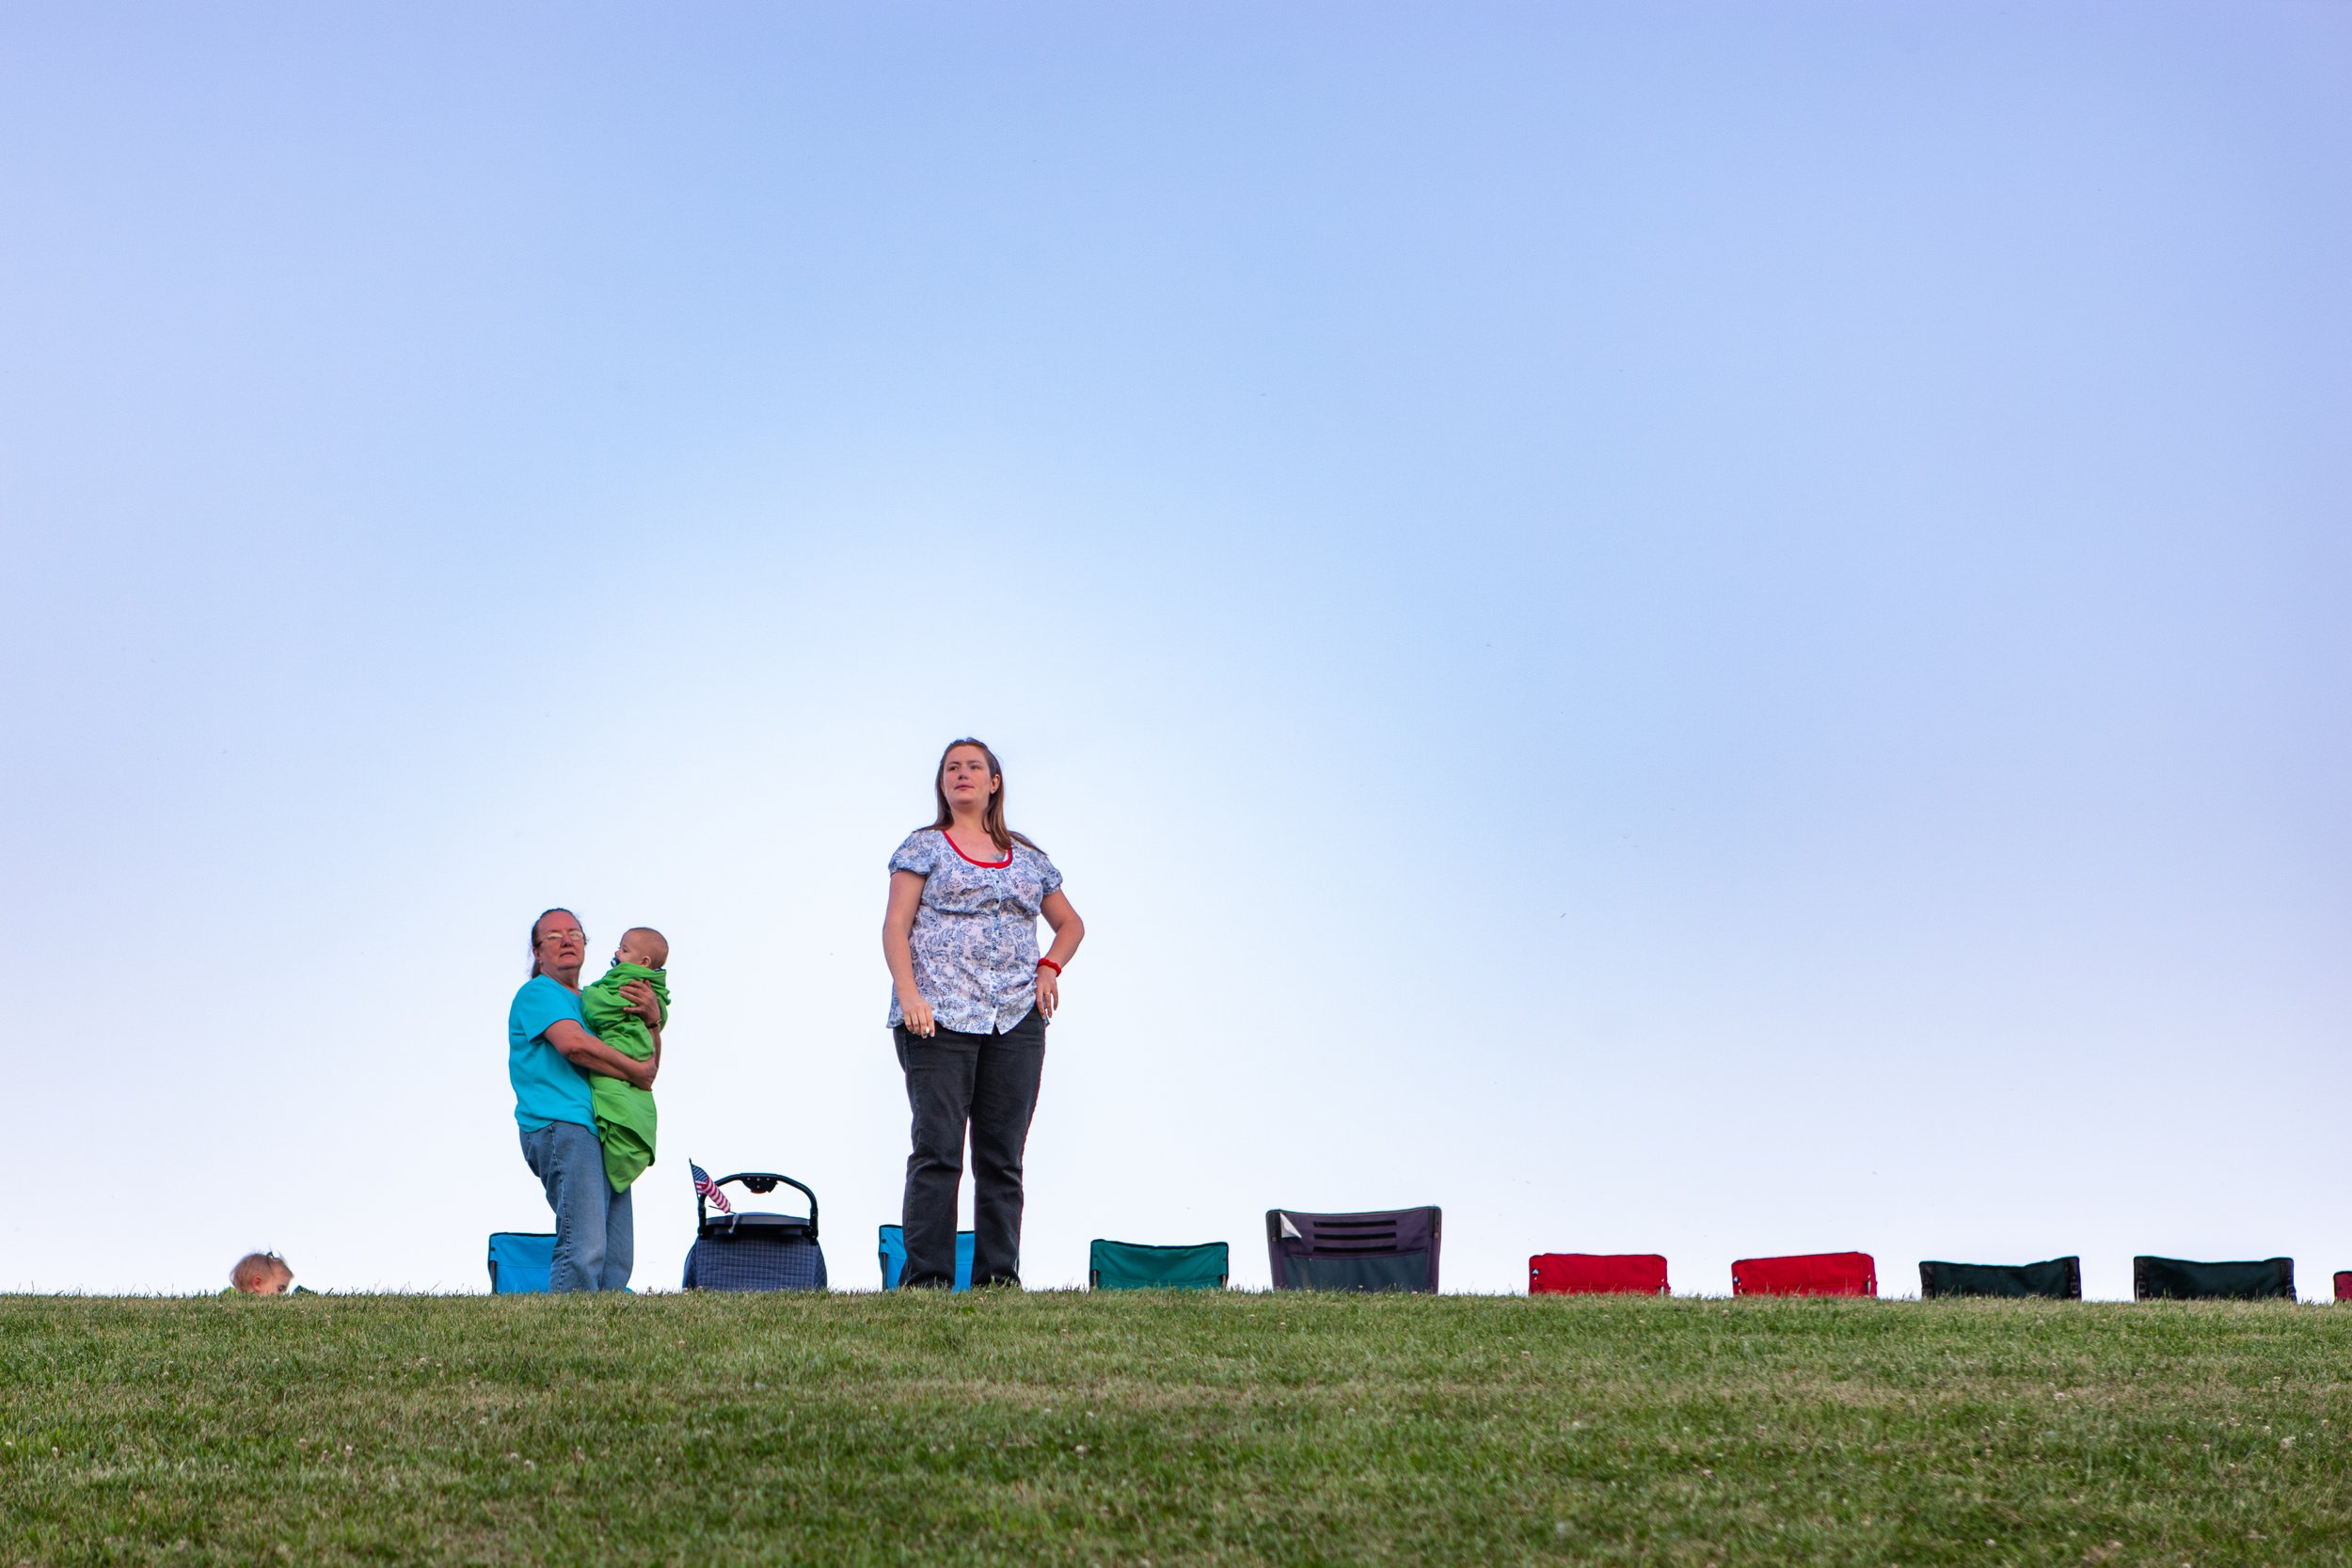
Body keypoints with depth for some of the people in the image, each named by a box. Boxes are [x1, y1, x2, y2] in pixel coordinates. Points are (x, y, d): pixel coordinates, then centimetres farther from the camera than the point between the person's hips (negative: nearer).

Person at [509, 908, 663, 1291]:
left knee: (617, 1259, 0)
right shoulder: (538, 993, 5)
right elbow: (572, 1042, -15)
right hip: (562, 1128, -8)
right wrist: (635, 1071, -6)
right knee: (584, 1249, -21)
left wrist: (652, 1019, 5)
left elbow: (648, 1068, 23)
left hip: (605, 1132, 9)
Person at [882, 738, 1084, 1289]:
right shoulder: (924, 847, 9)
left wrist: (1050, 967, 9)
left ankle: (999, 1278, 5)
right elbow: (896, 926, 1)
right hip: (939, 1016, -3)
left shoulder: (1027, 859, 19)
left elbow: (1070, 922, 29)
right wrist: (909, 995, -13)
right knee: (938, 1150, -9)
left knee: (1003, 1156, 2)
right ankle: (926, 1277, -8)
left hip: (1017, 1019, 4)